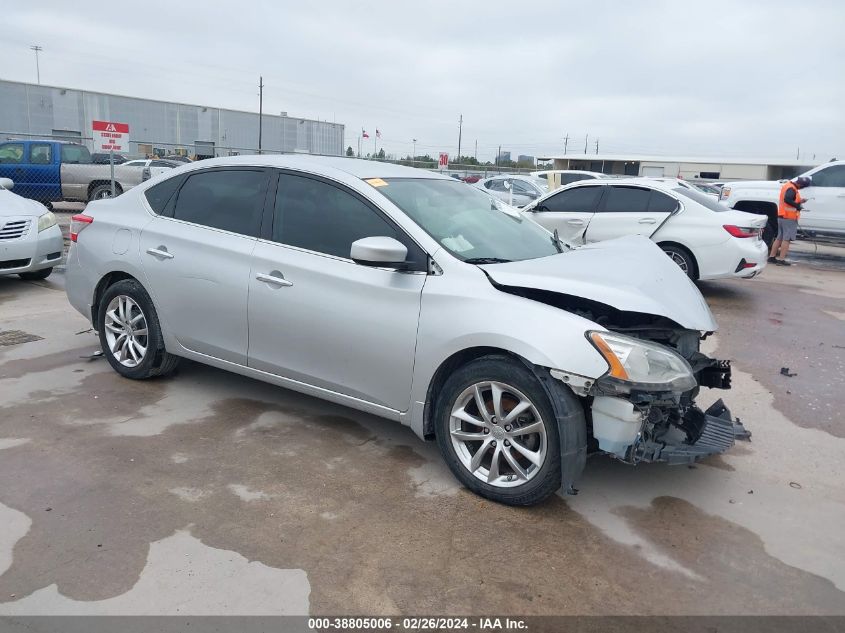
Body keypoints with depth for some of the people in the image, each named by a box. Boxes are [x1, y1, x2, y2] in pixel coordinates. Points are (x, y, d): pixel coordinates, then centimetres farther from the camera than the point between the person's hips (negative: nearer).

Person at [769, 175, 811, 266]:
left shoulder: (787, 185, 13)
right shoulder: (792, 189, -17)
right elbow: (787, 199, -31)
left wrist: (799, 201, 9)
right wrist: (797, 206, -21)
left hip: (781, 216, 9)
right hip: (789, 218, -9)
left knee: (779, 238, 15)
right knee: (786, 239, -6)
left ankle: (772, 257, 18)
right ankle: (782, 260, -6)